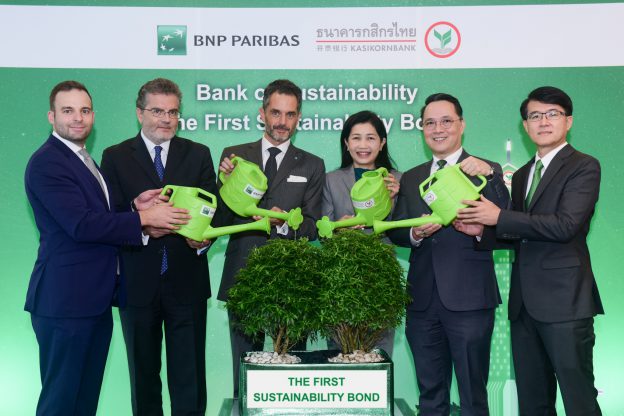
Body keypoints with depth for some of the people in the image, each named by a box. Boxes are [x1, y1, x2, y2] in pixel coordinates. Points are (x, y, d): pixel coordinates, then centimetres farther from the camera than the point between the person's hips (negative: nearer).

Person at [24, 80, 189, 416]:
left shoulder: (83, 160, 17)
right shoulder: (46, 163, -14)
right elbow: (81, 224, -22)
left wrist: (134, 206, 1)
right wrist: (144, 217, -16)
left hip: (95, 299, 9)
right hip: (66, 300, -9)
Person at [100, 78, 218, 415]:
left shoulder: (198, 155, 8)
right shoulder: (116, 157, 4)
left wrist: (204, 236, -18)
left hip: (187, 282, 0)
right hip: (138, 283, 0)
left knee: (189, 376, 4)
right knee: (143, 374, 15)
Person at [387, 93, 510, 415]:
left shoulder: (486, 171, 0)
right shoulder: (410, 179, 14)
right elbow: (394, 232, 10)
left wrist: (487, 175, -24)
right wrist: (416, 233, -11)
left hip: (469, 300, -4)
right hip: (423, 301, 4)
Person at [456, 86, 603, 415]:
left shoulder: (583, 167, -4)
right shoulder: (522, 175, 18)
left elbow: (566, 225, -18)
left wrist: (499, 218, -15)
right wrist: (483, 230, 1)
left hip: (564, 301, -7)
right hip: (524, 302, 7)